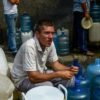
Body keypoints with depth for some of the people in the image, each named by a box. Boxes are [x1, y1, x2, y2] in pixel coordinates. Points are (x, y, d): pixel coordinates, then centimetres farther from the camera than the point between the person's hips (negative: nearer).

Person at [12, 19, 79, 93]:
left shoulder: (49, 43, -11)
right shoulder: (29, 46, -33)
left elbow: (55, 64, 3)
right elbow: (33, 77, -33)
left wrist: (69, 69, -17)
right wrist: (59, 74, -31)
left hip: (40, 73, 7)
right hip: (24, 79, -7)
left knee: (70, 78, -6)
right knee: (47, 86, -34)